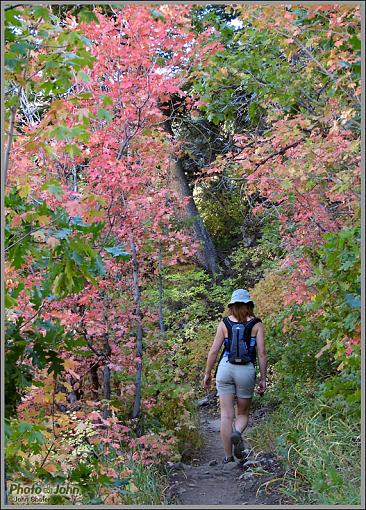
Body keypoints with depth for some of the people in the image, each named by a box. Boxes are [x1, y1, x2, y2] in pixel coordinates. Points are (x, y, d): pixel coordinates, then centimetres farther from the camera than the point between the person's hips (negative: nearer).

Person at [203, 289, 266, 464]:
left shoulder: (224, 323, 5)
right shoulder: (256, 324, 3)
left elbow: (213, 351, 3)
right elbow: (261, 354, 0)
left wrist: (207, 374, 14)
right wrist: (263, 379, 7)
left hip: (225, 368, 1)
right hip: (246, 370, 0)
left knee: (226, 414, 6)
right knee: (243, 414, 15)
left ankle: (228, 457, 4)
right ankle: (237, 433, -17)